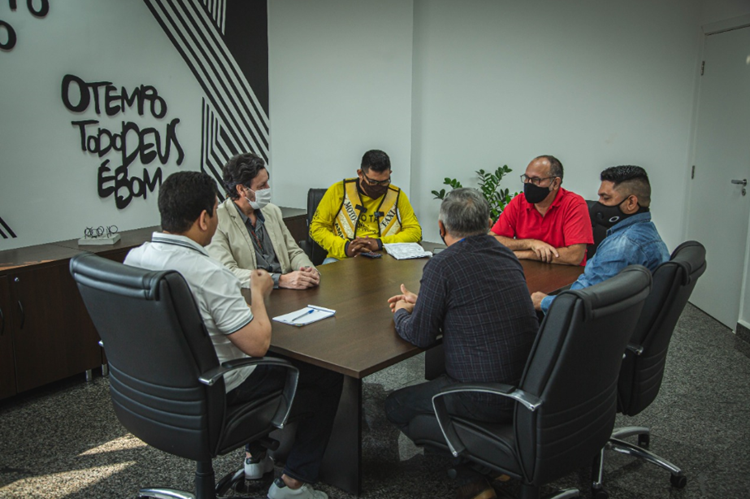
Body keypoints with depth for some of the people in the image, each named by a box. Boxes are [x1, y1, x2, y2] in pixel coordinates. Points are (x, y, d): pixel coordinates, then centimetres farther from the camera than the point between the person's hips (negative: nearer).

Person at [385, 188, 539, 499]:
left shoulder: (441, 266, -15)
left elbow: (420, 336, -7)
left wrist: (401, 314, 14)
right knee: (437, 369, 31)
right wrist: (421, 303, 26)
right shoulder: (505, 255, 7)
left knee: (396, 406, 12)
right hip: (529, 385, 8)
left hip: (487, 399, -8)